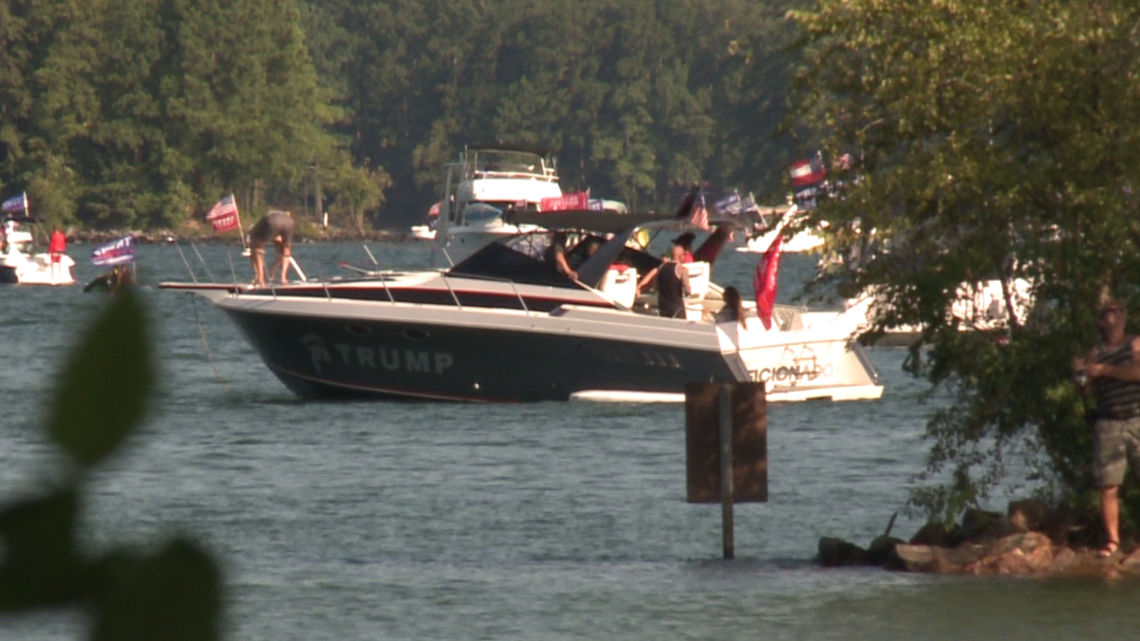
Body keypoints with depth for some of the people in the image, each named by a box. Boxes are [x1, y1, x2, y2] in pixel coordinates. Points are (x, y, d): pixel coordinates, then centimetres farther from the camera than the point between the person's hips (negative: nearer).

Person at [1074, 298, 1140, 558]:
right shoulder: (1096, 353, 12)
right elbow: (1086, 389, 10)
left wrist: (1104, 370, -9)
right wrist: (1080, 374, -11)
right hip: (1108, 424, 1)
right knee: (1109, 485, -4)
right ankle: (1112, 540, -2)